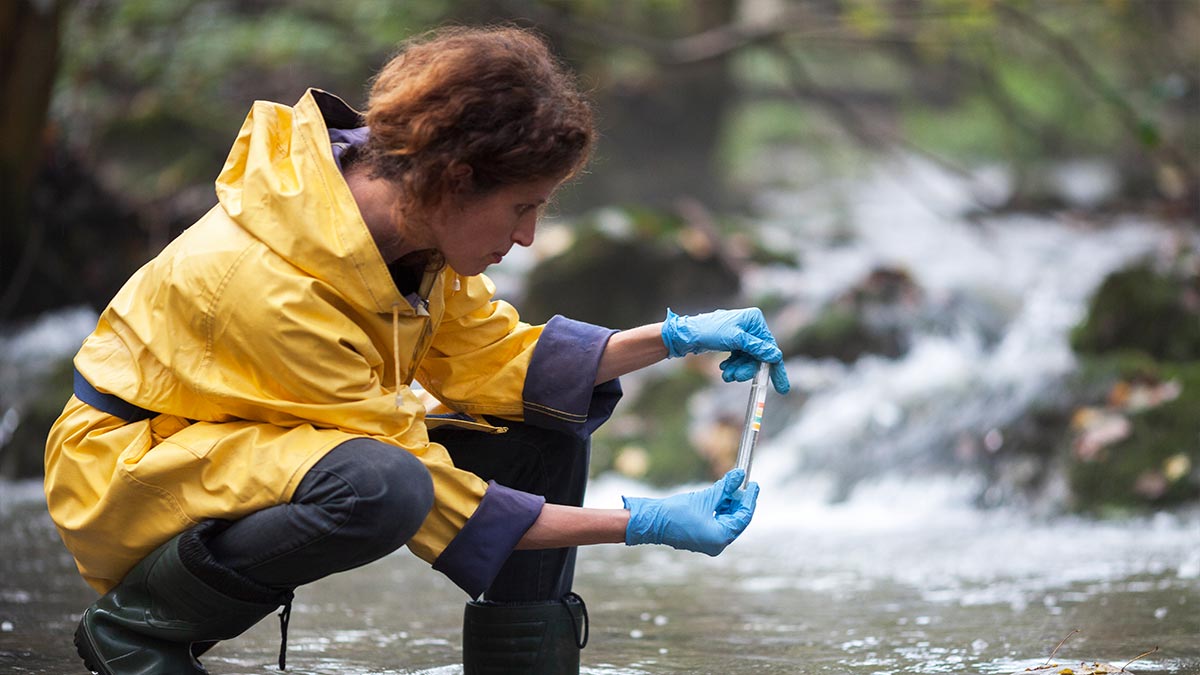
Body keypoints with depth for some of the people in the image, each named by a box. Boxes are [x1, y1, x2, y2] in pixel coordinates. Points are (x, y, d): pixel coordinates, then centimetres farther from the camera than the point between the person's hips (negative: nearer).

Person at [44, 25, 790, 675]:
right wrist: (642, 526, -27)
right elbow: (437, 498, -29)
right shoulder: (270, 285, -35)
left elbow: (490, 359, 0)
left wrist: (672, 338, -9)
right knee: (382, 485, -38)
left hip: (269, 447, 8)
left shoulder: (409, 210, -12)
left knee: (549, 425, -4)